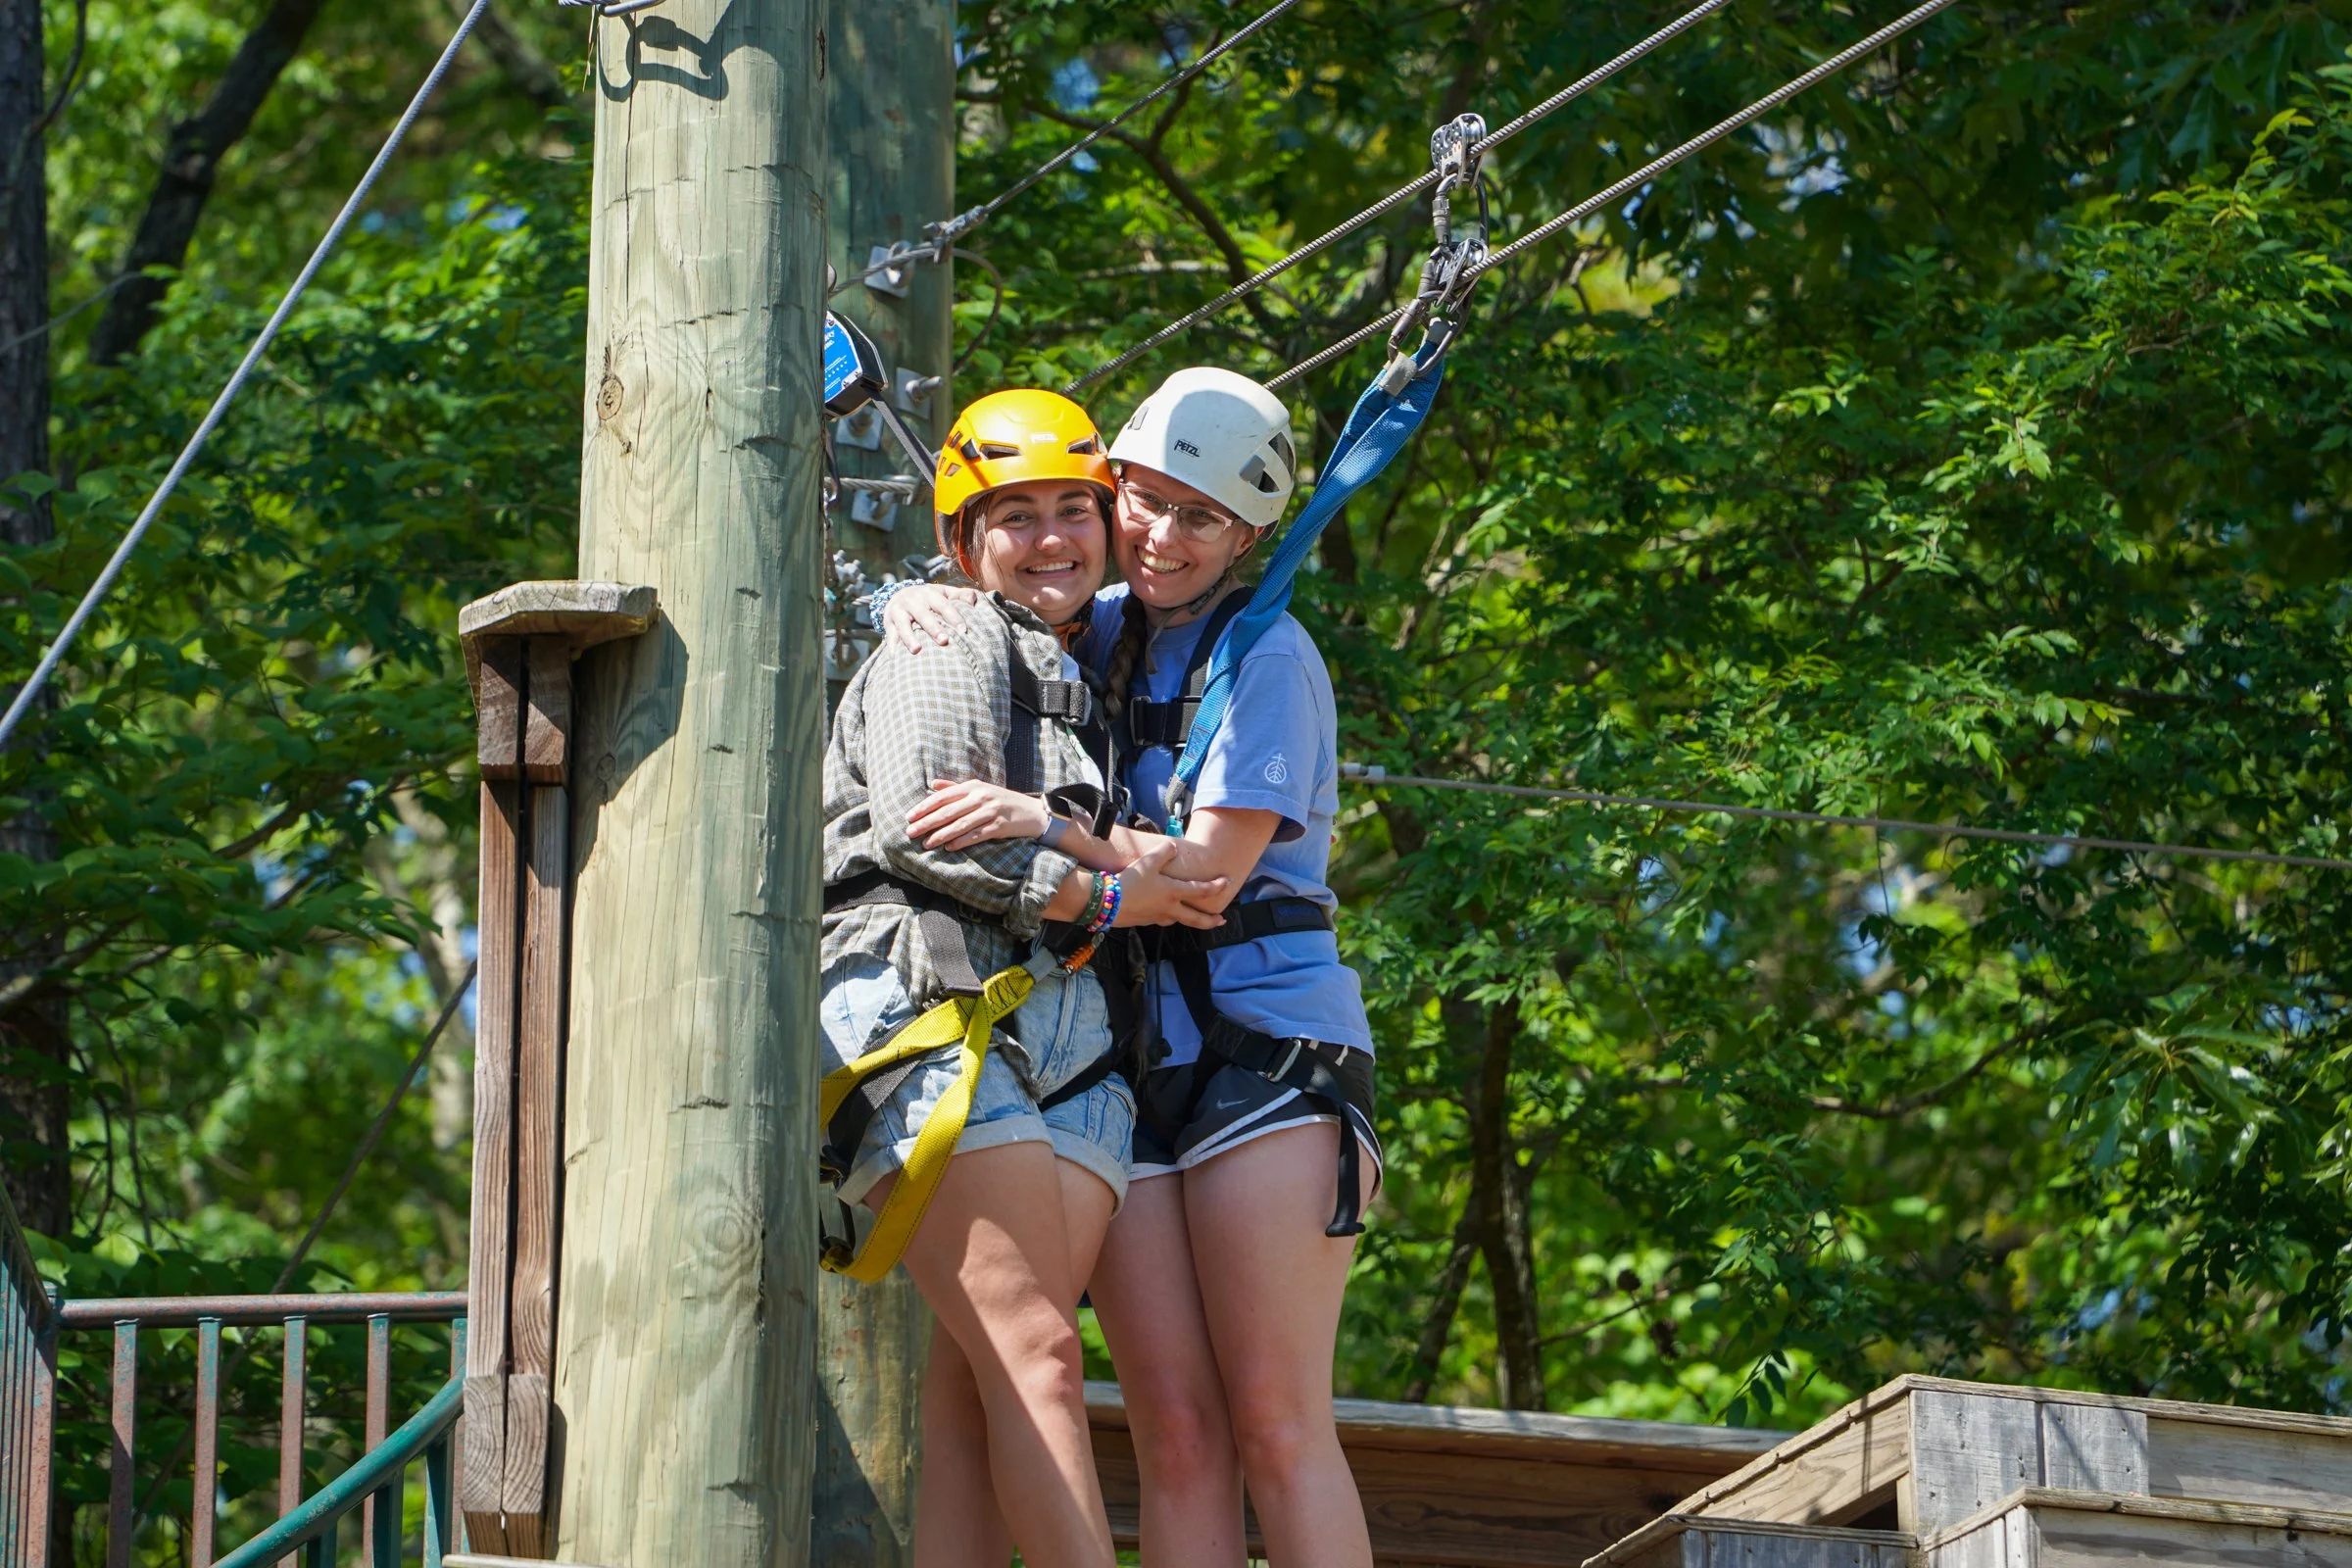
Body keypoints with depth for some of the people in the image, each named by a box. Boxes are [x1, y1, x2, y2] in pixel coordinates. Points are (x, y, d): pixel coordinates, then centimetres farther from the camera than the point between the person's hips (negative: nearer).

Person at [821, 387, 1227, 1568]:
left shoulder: (1091, 679, 30)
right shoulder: (950, 644, 6)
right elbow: (919, 824, -8)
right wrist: (1097, 897, -5)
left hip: (1071, 1046, 7)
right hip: (939, 1016, -7)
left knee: (976, 1388, -7)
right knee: (1034, 1363, -17)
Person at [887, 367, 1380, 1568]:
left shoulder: (1265, 655, -2)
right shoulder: (1104, 633, 15)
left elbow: (1211, 864, -12)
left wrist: (1050, 829, -25)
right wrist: (917, 602, 6)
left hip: (1264, 1046, -5)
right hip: (1124, 1055, 5)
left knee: (1276, 1424, -12)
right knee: (1176, 1436, -4)